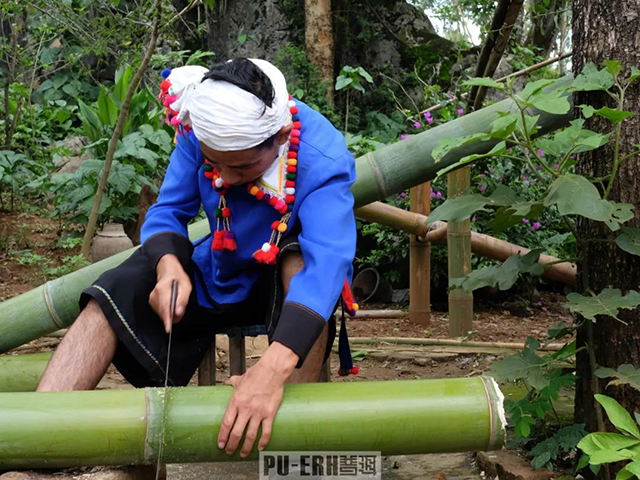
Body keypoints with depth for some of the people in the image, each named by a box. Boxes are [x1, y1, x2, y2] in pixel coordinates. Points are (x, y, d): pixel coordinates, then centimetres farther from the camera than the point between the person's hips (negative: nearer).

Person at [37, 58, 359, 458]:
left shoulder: (323, 159, -32)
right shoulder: (200, 130, -19)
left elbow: (328, 261, -46)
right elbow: (169, 211, -9)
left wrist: (273, 369, -60)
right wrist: (168, 265, -35)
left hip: (288, 278, -4)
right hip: (219, 276, 4)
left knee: (298, 260, -38)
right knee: (111, 299, -13)